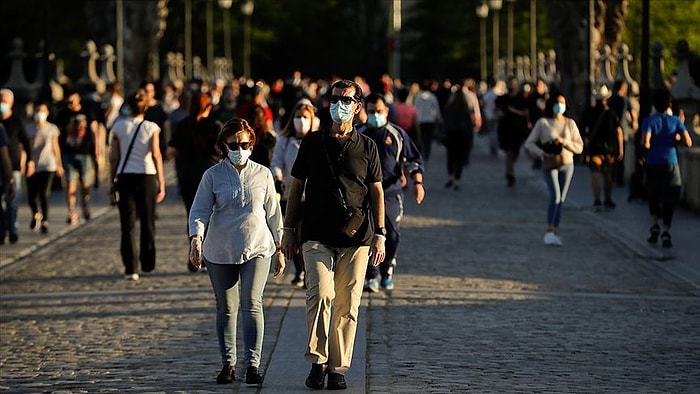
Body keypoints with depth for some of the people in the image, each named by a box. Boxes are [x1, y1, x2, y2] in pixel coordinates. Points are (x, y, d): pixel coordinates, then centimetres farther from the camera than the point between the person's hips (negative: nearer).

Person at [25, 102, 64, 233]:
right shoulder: (29, 129, 2)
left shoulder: (52, 128, 5)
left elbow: (55, 147, 12)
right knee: (31, 196, 1)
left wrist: (59, 165, 12)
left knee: (44, 194, -10)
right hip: (33, 167, 1)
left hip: (48, 166, -1)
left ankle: (45, 222, -1)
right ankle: (36, 214, 32)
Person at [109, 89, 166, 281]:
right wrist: (161, 182, -7)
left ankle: (131, 268, -9)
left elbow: (113, 156, 2)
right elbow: (156, 155, -9)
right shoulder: (151, 128, -3)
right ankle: (147, 265, 24)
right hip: (147, 177, 0)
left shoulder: (118, 126, 0)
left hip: (125, 177, 0)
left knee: (128, 224, 1)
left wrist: (113, 177, 14)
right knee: (148, 222, 15)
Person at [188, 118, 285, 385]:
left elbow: (273, 213, 13)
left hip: (257, 248, 0)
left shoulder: (262, 174, 6)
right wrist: (196, 238, -19)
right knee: (226, 308, 7)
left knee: (251, 303, -13)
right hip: (220, 252, 0)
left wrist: (279, 249, 13)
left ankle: (252, 364, -12)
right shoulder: (213, 175, 1)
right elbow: (199, 211, -2)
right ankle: (228, 364, 17)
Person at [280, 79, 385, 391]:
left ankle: (338, 368, 10)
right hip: (317, 236, -1)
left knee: (347, 305, 2)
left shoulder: (367, 146, 7)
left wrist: (379, 234, 3)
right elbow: (296, 186, 12)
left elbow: (376, 191, 10)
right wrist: (288, 230, 8)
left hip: (355, 237, 1)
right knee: (321, 294, -19)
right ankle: (317, 361, -11)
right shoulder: (312, 142, 7)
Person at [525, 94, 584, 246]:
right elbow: (529, 143, 0)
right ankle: (549, 231, -17)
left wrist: (564, 141, -13)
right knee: (555, 195, -21)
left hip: (567, 164, 3)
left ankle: (555, 233, 12)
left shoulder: (570, 123, 6)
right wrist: (542, 153, -17)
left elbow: (579, 147, 4)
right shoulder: (543, 122, 0)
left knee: (561, 199, 5)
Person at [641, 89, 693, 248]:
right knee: (669, 199, 3)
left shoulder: (649, 121, -3)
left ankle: (655, 224, 3)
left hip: (653, 164, 0)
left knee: (653, 196, 19)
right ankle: (666, 231, -8)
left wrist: (649, 146, 6)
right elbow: (688, 142, -6)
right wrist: (676, 138, 13)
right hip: (671, 163, 0)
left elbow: (646, 143, -17)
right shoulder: (675, 120, 1)